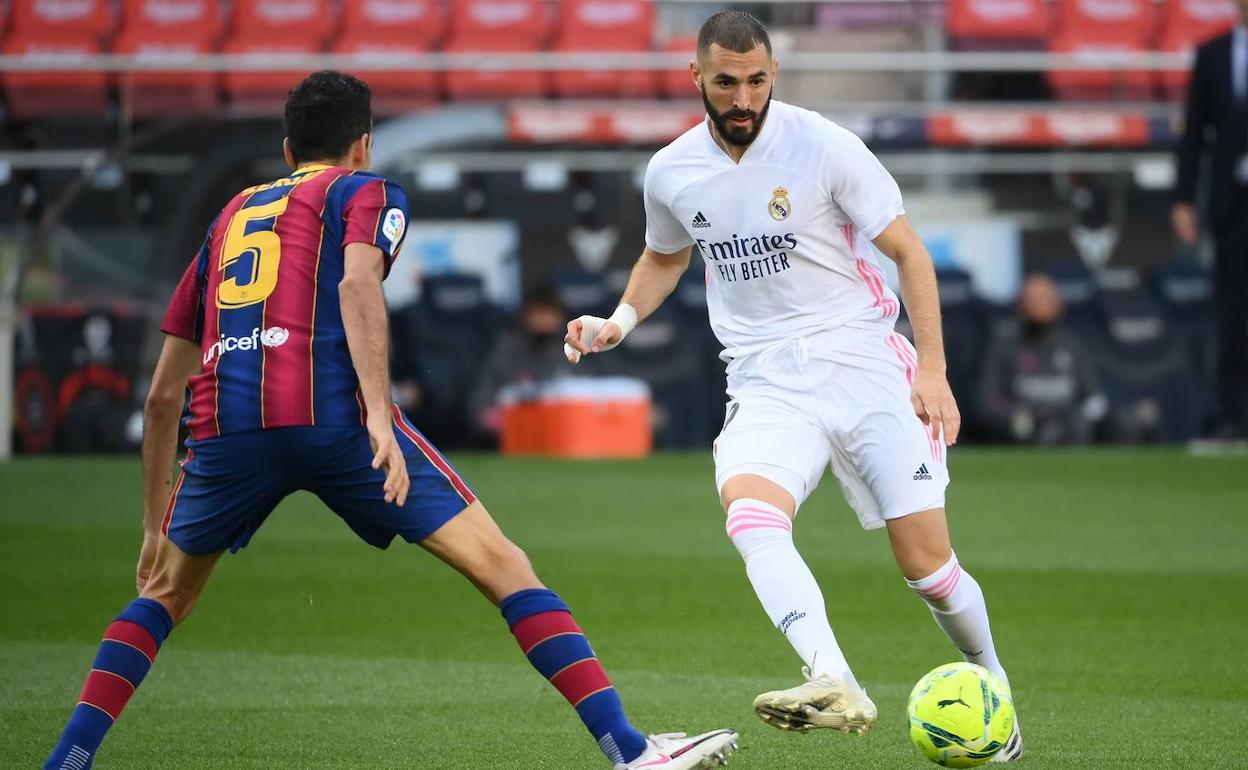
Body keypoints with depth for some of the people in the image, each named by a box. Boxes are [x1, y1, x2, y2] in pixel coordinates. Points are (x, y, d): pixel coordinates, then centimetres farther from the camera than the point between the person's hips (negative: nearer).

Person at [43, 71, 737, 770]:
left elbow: (164, 393, 31)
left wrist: (156, 526, 37)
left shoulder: (231, 217, 32)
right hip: (331, 412, -4)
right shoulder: (367, 192, 18)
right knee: (503, 567, 0)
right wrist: (379, 415, -17)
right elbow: (357, 281, -7)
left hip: (225, 425, 4)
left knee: (167, 593, 27)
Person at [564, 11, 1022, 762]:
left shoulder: (824, 146, -8)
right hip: (766, 384, 2)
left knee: (927, 564, -6)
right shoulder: (671, 173, 4)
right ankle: (835, 685, -45)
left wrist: (932, 368, -10)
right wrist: (621, 321, 8)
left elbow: (908, 250, -3)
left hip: (864, 364, -2)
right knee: (750, 517, -30)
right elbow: (666, 257, 26)